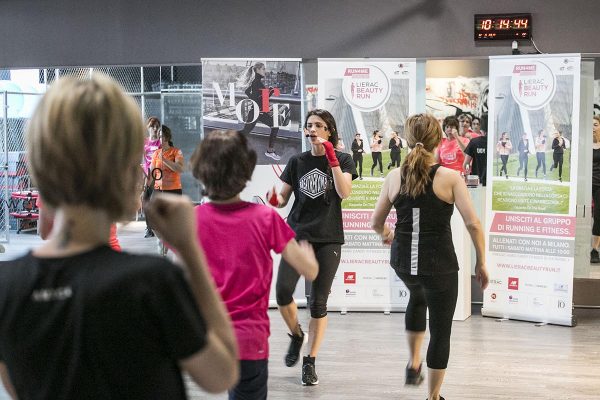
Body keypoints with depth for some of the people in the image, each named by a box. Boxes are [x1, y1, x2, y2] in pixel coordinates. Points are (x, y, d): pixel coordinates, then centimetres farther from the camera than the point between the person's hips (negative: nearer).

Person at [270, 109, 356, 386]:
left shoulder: (342, 160, 2)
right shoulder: (297, 161, 9)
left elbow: (344, 192, -14)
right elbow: (283, 198, 11)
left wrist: (331, 158, -20)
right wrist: (274, 200, -11)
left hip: (328, 238, -1)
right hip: (297, 234, 2)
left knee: (318, 303, 1)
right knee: (282, 292, -17)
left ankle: (310, 362, 12)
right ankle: (297, 335, 12)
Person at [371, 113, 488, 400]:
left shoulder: (394, 177, -2)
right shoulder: (449, 177, -10)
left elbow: (376, 222, 7)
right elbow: (473, 224, -13)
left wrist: (386, 235, 29)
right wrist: (481, 262, -1)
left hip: (403, 262, 4)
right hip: (439, 264, -4)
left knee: (418, 297, 36)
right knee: (440, 331, 12)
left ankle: (414, 364, 31)